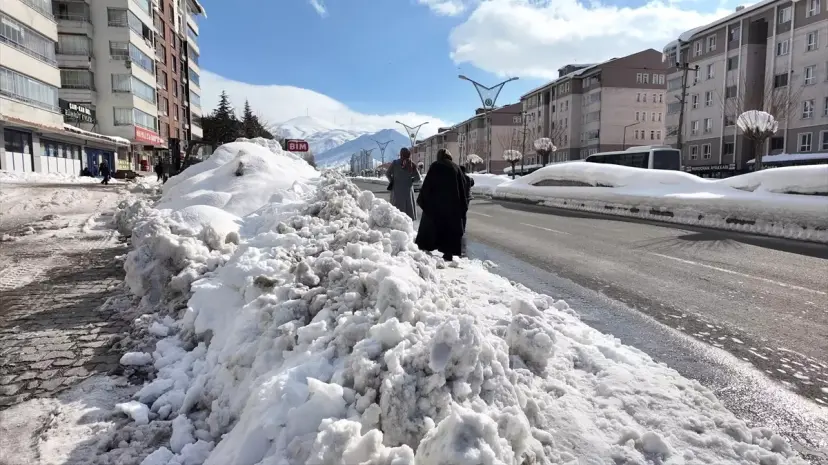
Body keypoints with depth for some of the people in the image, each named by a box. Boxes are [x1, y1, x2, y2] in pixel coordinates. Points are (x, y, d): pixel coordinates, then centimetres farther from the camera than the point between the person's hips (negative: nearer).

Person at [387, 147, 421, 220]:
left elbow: (387, 174, -2)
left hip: (397, 190, -1)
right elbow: (418, 177, 1)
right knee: (408, 207, 8)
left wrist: (391, 181, 13)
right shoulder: (411, 164, 1)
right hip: (408, 190, 1)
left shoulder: (395, 163, -3)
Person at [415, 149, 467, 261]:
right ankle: (448, 253, 5)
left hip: (435, 203, -2)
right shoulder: (456, 168, 6)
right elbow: (463, 185, 6)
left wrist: (421, 199, 3)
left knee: (430, 226, 8)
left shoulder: (435, 166, -4)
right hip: (452, 204, 2)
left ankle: (425, 248, 7)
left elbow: (427, 184, -7)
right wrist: (463, 206, 11)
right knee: (450, 227, 7)